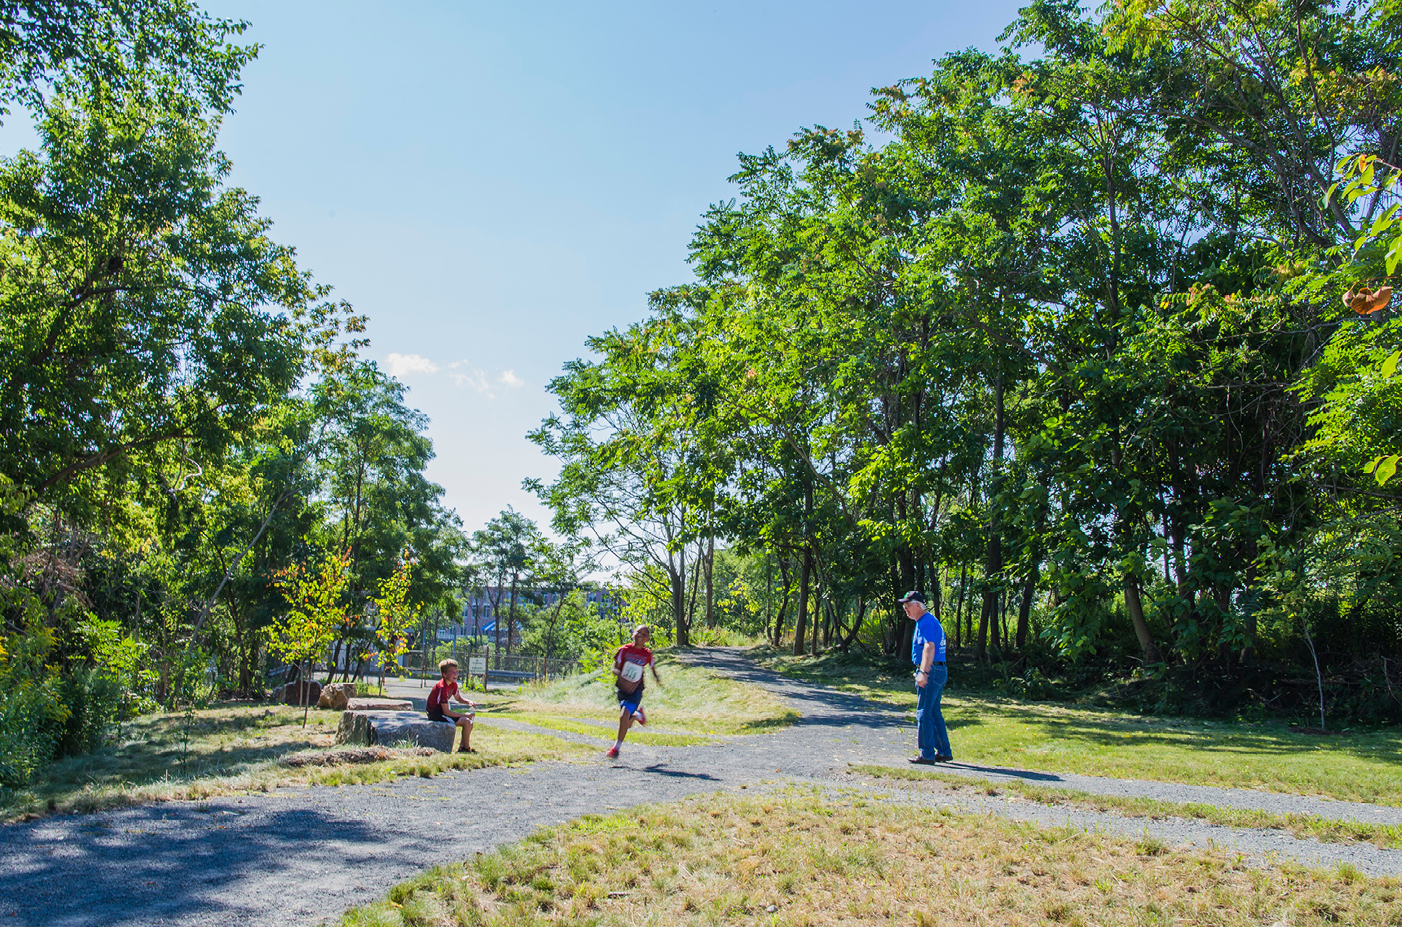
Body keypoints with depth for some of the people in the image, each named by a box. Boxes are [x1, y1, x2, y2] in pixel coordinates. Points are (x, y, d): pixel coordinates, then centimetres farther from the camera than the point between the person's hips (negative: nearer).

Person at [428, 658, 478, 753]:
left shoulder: (453, 684, 2)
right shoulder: (442, 688, -25)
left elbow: (458, 698, 20)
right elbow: (446, 712, -25)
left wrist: (469, 702, -2)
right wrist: (465, 715, -19)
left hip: (442, 712, 10)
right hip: (435, 715, -10)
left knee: (470, 723, 7)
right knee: (466, 722, -19)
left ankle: (463, 747, 12)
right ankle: (466, 748, -5)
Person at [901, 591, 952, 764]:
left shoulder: (926, 622, -13)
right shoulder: (930, 621, 20)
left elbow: (929, 648, -25)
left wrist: (923, 672, -31)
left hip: (931, 672, -10)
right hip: (940, 671, 10)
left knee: (924, 713, -6)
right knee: (934, 712, 15)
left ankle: (927, 754, -4)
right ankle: (944, 752, 19)